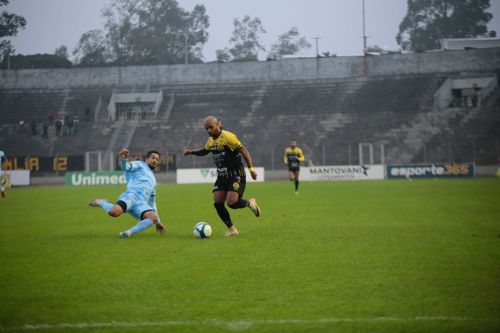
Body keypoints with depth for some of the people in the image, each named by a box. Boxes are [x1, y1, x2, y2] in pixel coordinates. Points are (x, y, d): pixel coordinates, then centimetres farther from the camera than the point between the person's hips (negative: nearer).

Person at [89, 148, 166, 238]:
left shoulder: (152, 179, 39)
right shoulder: (139, 165, 21)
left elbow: (152, 203, 42)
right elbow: (126, 166, -2)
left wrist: (158, 222, 39)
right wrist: (124, 158, -26)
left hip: (142, 204, 5)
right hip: (131, 196, -5)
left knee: (153, 217, -28)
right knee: (114, 212, -34)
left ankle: (129, 232, -21)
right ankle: (102, 203, 2)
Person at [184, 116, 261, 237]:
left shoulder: (228, 137, -16)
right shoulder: (211, 140, 9)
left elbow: (244, 151, -17)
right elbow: (204, 151, 29)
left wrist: (251, 169, -23)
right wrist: (191, 152, 11)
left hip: (236, 175, -8)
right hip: (222, 176, 8)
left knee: (231, 202, -19)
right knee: (218, 203, -3)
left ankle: (250, 203, 14)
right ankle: (232, 229, 11)